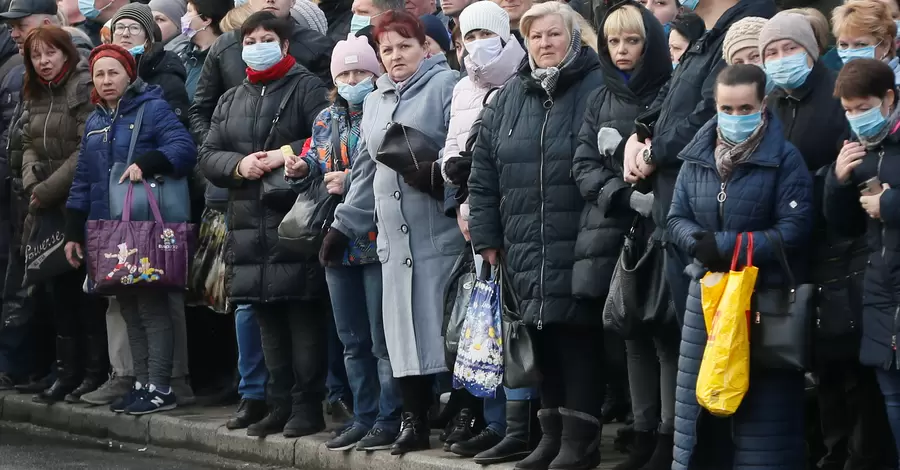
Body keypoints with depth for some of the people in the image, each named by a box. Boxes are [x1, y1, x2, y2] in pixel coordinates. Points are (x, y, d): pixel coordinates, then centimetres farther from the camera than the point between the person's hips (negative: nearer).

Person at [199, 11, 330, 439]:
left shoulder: (307, 88, 1)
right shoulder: (230, 101, 20)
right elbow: (208, 155, 14)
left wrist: (286, 154, -18)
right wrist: (238, 164, -5)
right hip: (248, 221, 6)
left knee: (303, 318, -6)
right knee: (268, 321, 10)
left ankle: (307, 405, -2)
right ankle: (279, 404, 16)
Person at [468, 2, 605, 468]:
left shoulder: (599, 91, -4)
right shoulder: (508, 100, 13)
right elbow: (483, 174, 15)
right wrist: (486, 238, 9)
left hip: (578, 247, -5)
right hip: (526, 250, 5)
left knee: (577, 338, -4)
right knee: (543, 341, 10)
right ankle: (552, 432, 20)